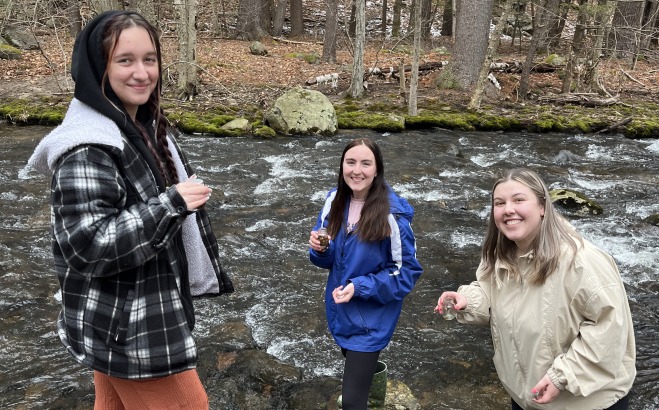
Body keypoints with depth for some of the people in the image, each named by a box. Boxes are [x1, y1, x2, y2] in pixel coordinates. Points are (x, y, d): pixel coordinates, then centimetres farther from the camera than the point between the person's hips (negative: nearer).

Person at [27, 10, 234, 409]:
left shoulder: (146, 125, 5)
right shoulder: (87, 149, -24)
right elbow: (87, 246, -28)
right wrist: (171, 204, -28)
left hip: (149, 311, 9)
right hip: (126, 328, -8)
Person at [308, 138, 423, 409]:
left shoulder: (393, 214, -23)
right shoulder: (334, 200, -7)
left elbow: (407, 271, -14)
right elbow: (329, 258, 4)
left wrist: (360, 287, -24)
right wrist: (319, 247, -19)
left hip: (371, 318, -5)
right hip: (339, 308, 6)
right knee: (355, 363, 30)